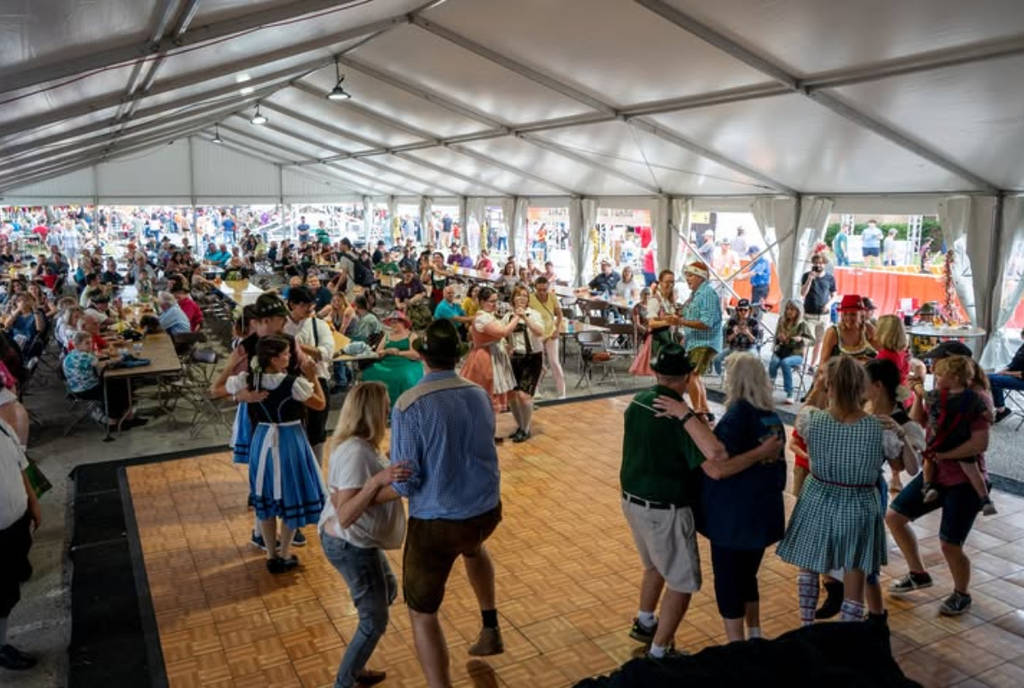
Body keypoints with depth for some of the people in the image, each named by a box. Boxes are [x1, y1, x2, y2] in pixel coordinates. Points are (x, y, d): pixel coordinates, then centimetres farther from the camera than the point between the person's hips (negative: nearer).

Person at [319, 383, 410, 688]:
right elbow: (345, 516, -33)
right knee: (374, 620, 7)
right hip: (351, 545, -10)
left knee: (387, 591, 27)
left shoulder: (358, 445, 0)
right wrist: (378, 481, -40)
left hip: (353, 541, 10)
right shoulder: (355, 452, -29)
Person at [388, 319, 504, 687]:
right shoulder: (480, 395, -3)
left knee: (422, 612, 14)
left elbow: (405, 482, -17)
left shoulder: (408, 406, -20)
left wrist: (399, 484, 4)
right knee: (473, 547, 41)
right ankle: (490, 629, 48)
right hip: (488, 510, 6)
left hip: (435, 522, -5)